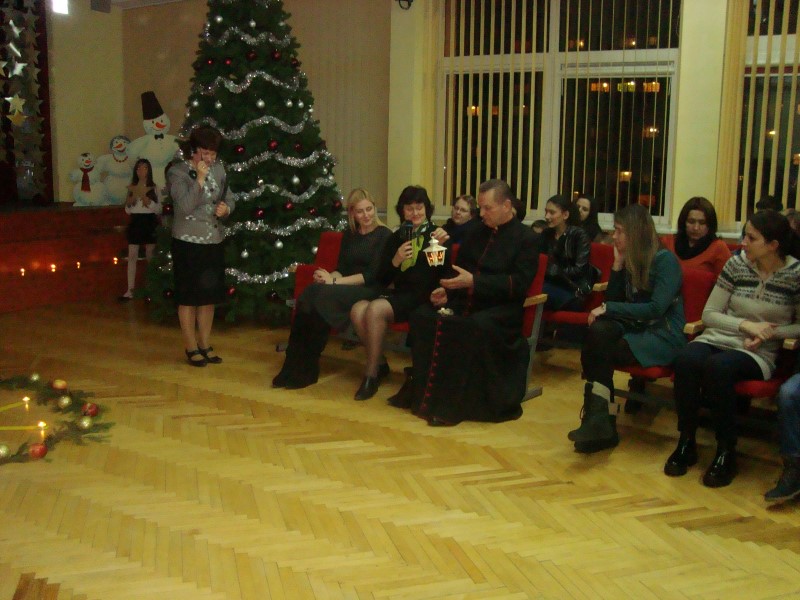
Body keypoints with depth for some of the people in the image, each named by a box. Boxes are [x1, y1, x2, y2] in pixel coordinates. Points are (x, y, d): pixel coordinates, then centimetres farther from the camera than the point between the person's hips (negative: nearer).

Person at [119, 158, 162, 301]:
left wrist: (145, 198, -15)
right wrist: (133, 196, -9)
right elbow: (127, 210, 7)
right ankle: (130, 290, -2)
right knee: (132, 256, -2)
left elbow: (158, 209, -5)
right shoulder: (132, 188, 8)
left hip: (149, 223, -2)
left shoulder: (153, 188, 1)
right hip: (135, 222, 2)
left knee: (150, 257, 3)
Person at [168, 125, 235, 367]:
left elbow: (229, 198, 14)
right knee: (189, 297, 3)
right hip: (188, 243, -5)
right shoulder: (178, 172, -9)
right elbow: (185, 206, -20)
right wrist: (199, 179, -21)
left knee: (209, 295, 12)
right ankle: (191, 348, 14)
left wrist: (227, 208, -8)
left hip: (214, 242, 5)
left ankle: (205, 344, 24)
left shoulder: (218, 169, 6)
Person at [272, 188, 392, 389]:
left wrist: (335, 281, -15)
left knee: (319, 297, -32)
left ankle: (306, 369, -23)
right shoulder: (349, 235, 18)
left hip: (370, 291, -5)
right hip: (346, 288, 6)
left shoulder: (384, 235, -2)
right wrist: (330, 277, -10)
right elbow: (342, 268, 15)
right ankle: (294, 366, -28)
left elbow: (373, 275, -11)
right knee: (307, 296, -28)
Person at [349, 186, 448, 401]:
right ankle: (380, 362, -4)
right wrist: (395, 261, -6)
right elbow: (381, 279, 11)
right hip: (396, 293, 5)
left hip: (421, 297, -5)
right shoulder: (396, 238, 17)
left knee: (375, 309, -30)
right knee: (357, 310, -23)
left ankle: (371, 373, -16)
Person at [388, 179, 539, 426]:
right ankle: (422, 391, -17)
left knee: (478, 326, -38)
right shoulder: (478, 233, 19)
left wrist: (474, 281, -20)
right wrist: (446, 290, 1)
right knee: (422, 316, -18)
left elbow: (519, 284, -12)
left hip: (501, 307, -6)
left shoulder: (525, 238, -1)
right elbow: (460, 268, 24)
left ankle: (458, 402, -29)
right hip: (465, 300, 6)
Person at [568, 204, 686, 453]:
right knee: (598, 330, -27)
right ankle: (599, 420, -30)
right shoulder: (629, 261, 11)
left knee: (596, 350, -27)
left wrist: (608, 309, -20)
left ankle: (599, 419, -15)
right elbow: (612, 302, 7)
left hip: (664, 336, -6)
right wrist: (618, 265, -1)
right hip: (636, 328, 6)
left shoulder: (665, 260, -10)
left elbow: (656, 308, -21)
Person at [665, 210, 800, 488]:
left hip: (759, 353, -3)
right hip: (718, 338, 3)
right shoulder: (736, 264, 4)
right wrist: (745, 325, -9)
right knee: (686, 360, -33)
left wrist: (770, 333, -13)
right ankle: (686, 442, -16)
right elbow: (708, 314, 6)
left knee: (718, 366, -37)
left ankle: (726, 452, -21)